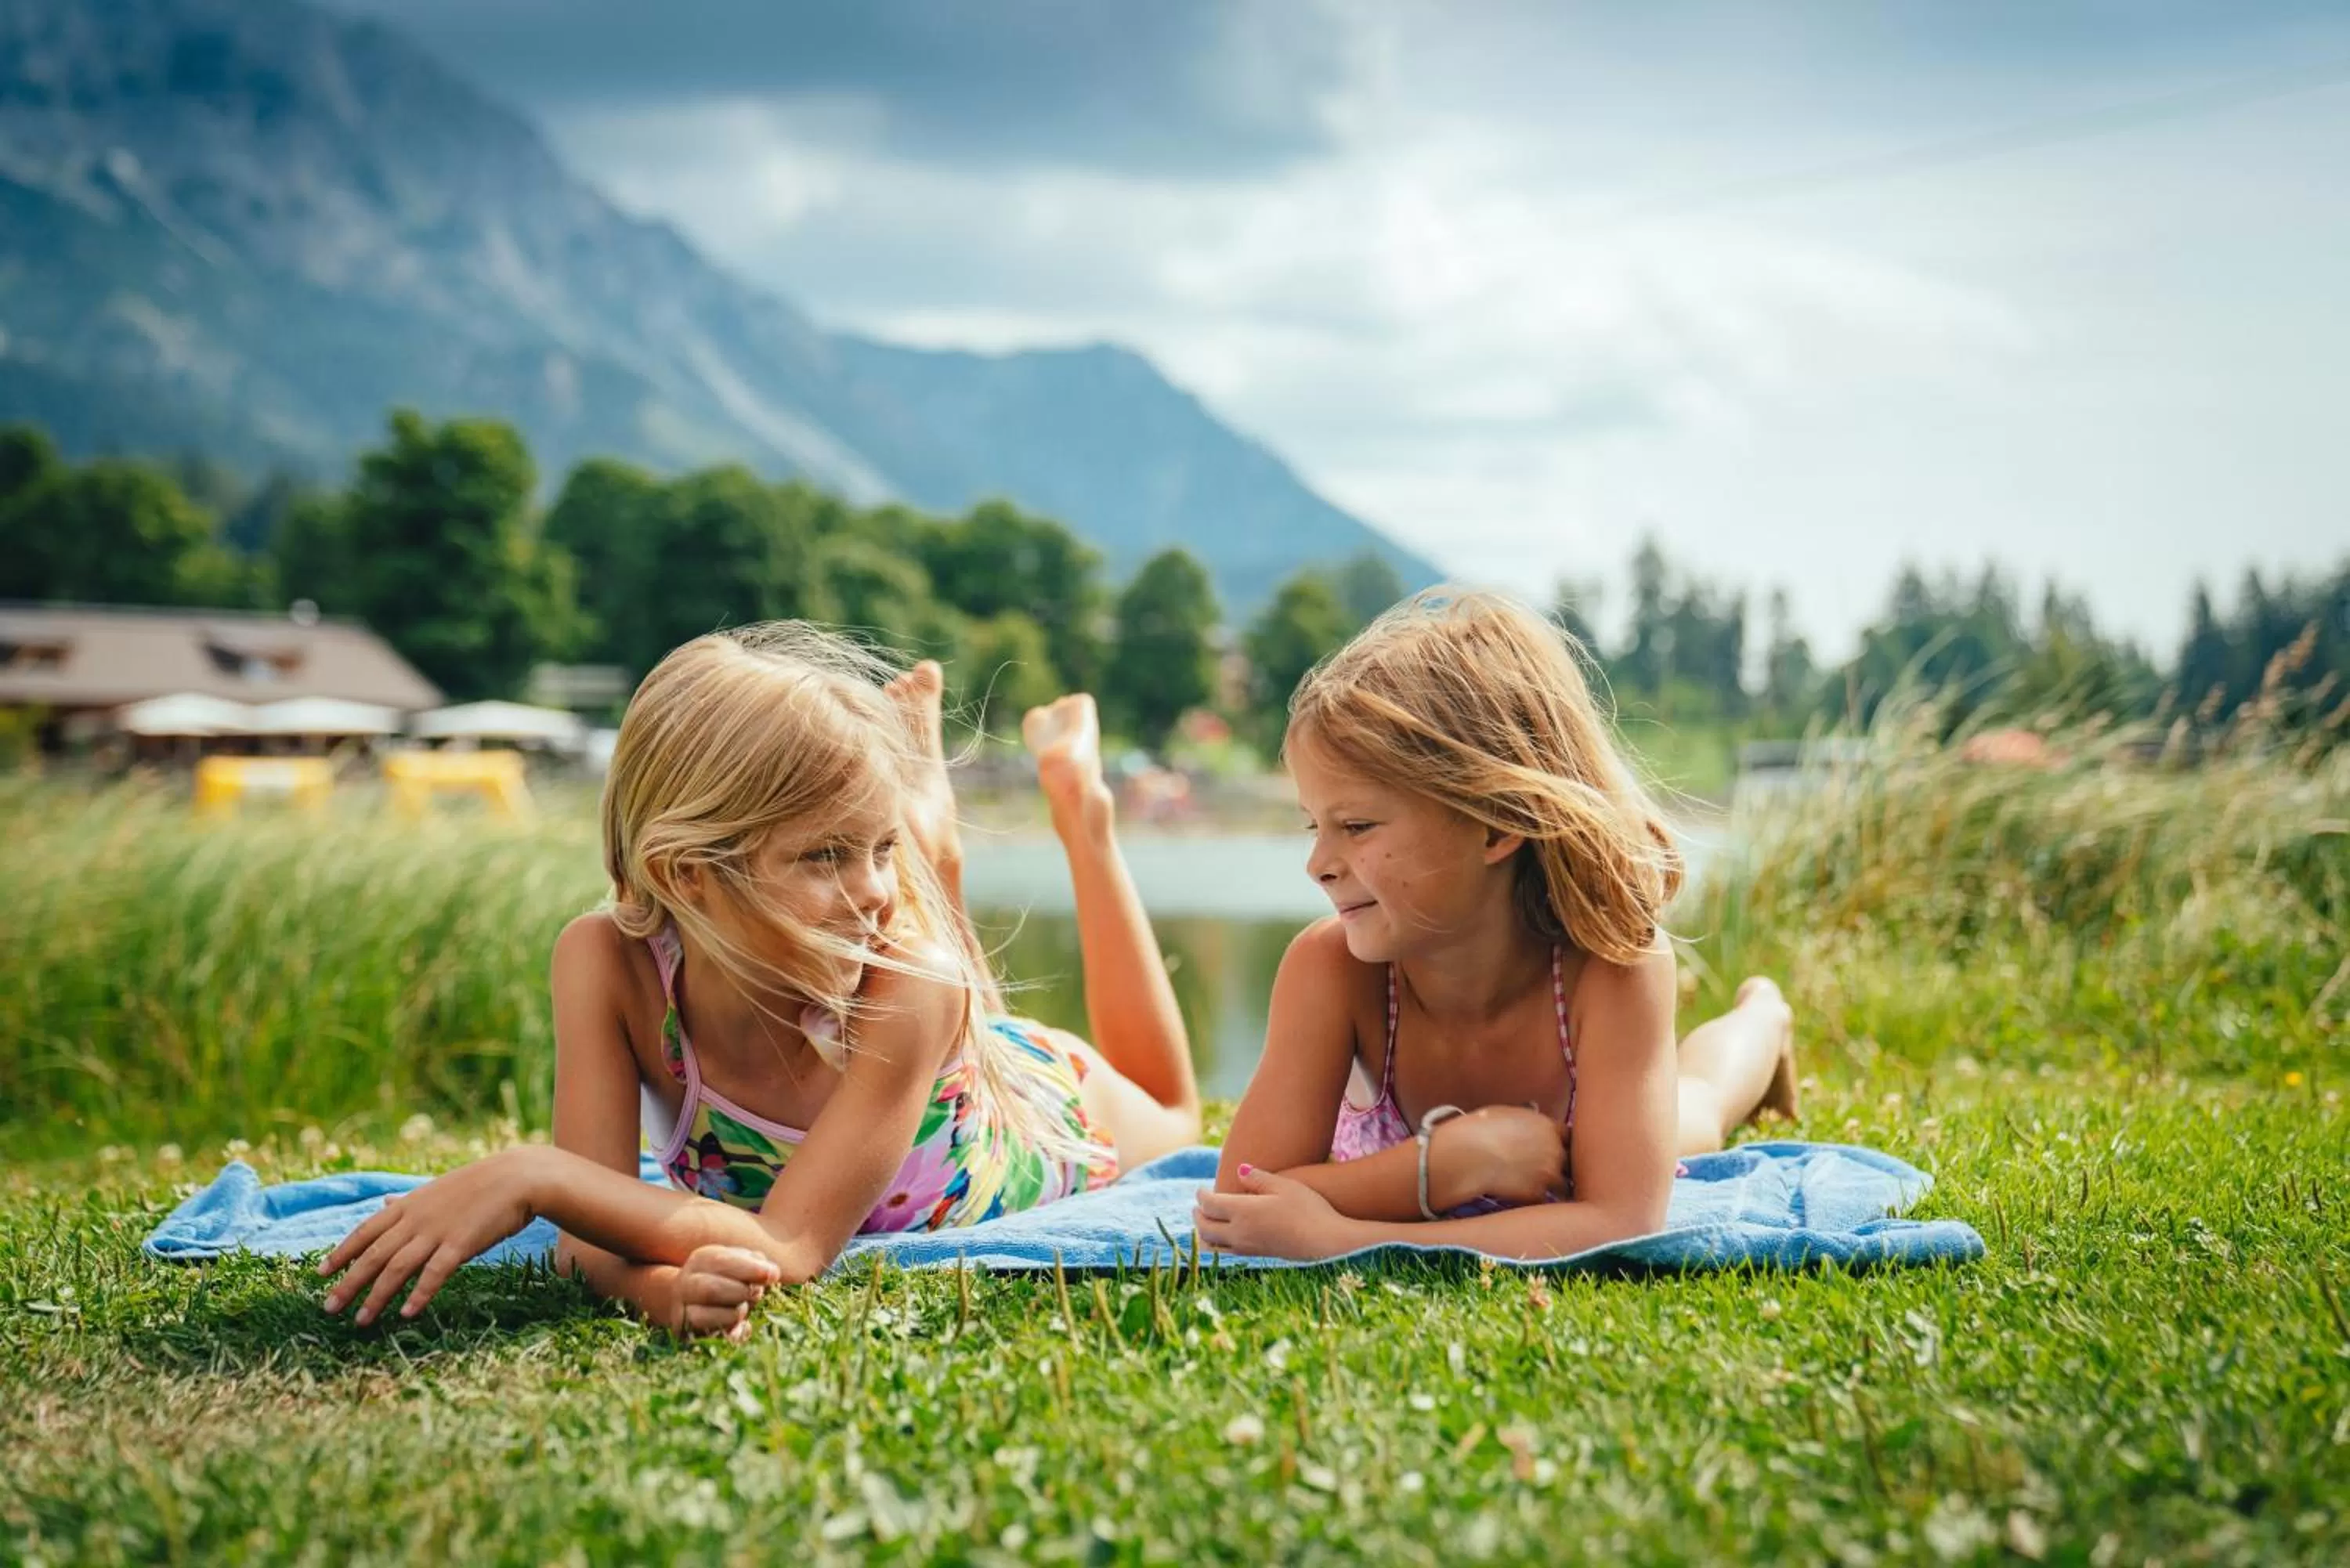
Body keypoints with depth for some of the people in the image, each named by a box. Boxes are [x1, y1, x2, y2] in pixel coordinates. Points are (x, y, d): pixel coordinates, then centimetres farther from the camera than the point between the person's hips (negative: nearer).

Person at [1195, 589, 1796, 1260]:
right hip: (1396, 1154, 0)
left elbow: (1623, 1223, -52)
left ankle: (1762, 1021, 61)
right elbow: (1238, 1207, -45)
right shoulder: (1332, 966, -40)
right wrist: (1452, 1156, -58)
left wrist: (1337, 1240, -61)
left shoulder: (1615, 962, -45)